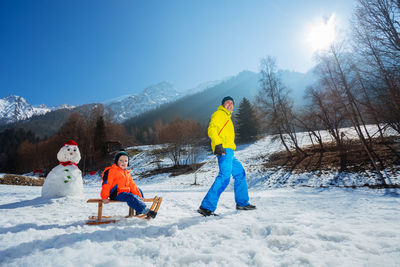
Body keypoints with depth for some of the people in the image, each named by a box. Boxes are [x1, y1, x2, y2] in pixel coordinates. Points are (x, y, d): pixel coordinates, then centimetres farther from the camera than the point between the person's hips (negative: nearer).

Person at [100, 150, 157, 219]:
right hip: (116, 194, -9)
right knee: (130, 197, -32)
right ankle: (146, 211, -41)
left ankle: (139, 211, 10)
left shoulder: (127, 173, 17)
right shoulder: (111, 171, -6)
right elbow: (106, 184, -10)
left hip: (126, 192, 9)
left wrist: (139, 195, 8)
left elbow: (132, 185, 15)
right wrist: (104, 197, -14)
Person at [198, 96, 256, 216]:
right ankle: (206, 207, -21)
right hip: (223, 150, -10)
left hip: (228, 152, 10)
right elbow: (212, 129, -14)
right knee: (224, 176, -20)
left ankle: (242, 203, 26)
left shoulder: (226, 117, 30)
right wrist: (218, 144, -26)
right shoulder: (219, 114, 1)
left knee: (240, 174, 16)